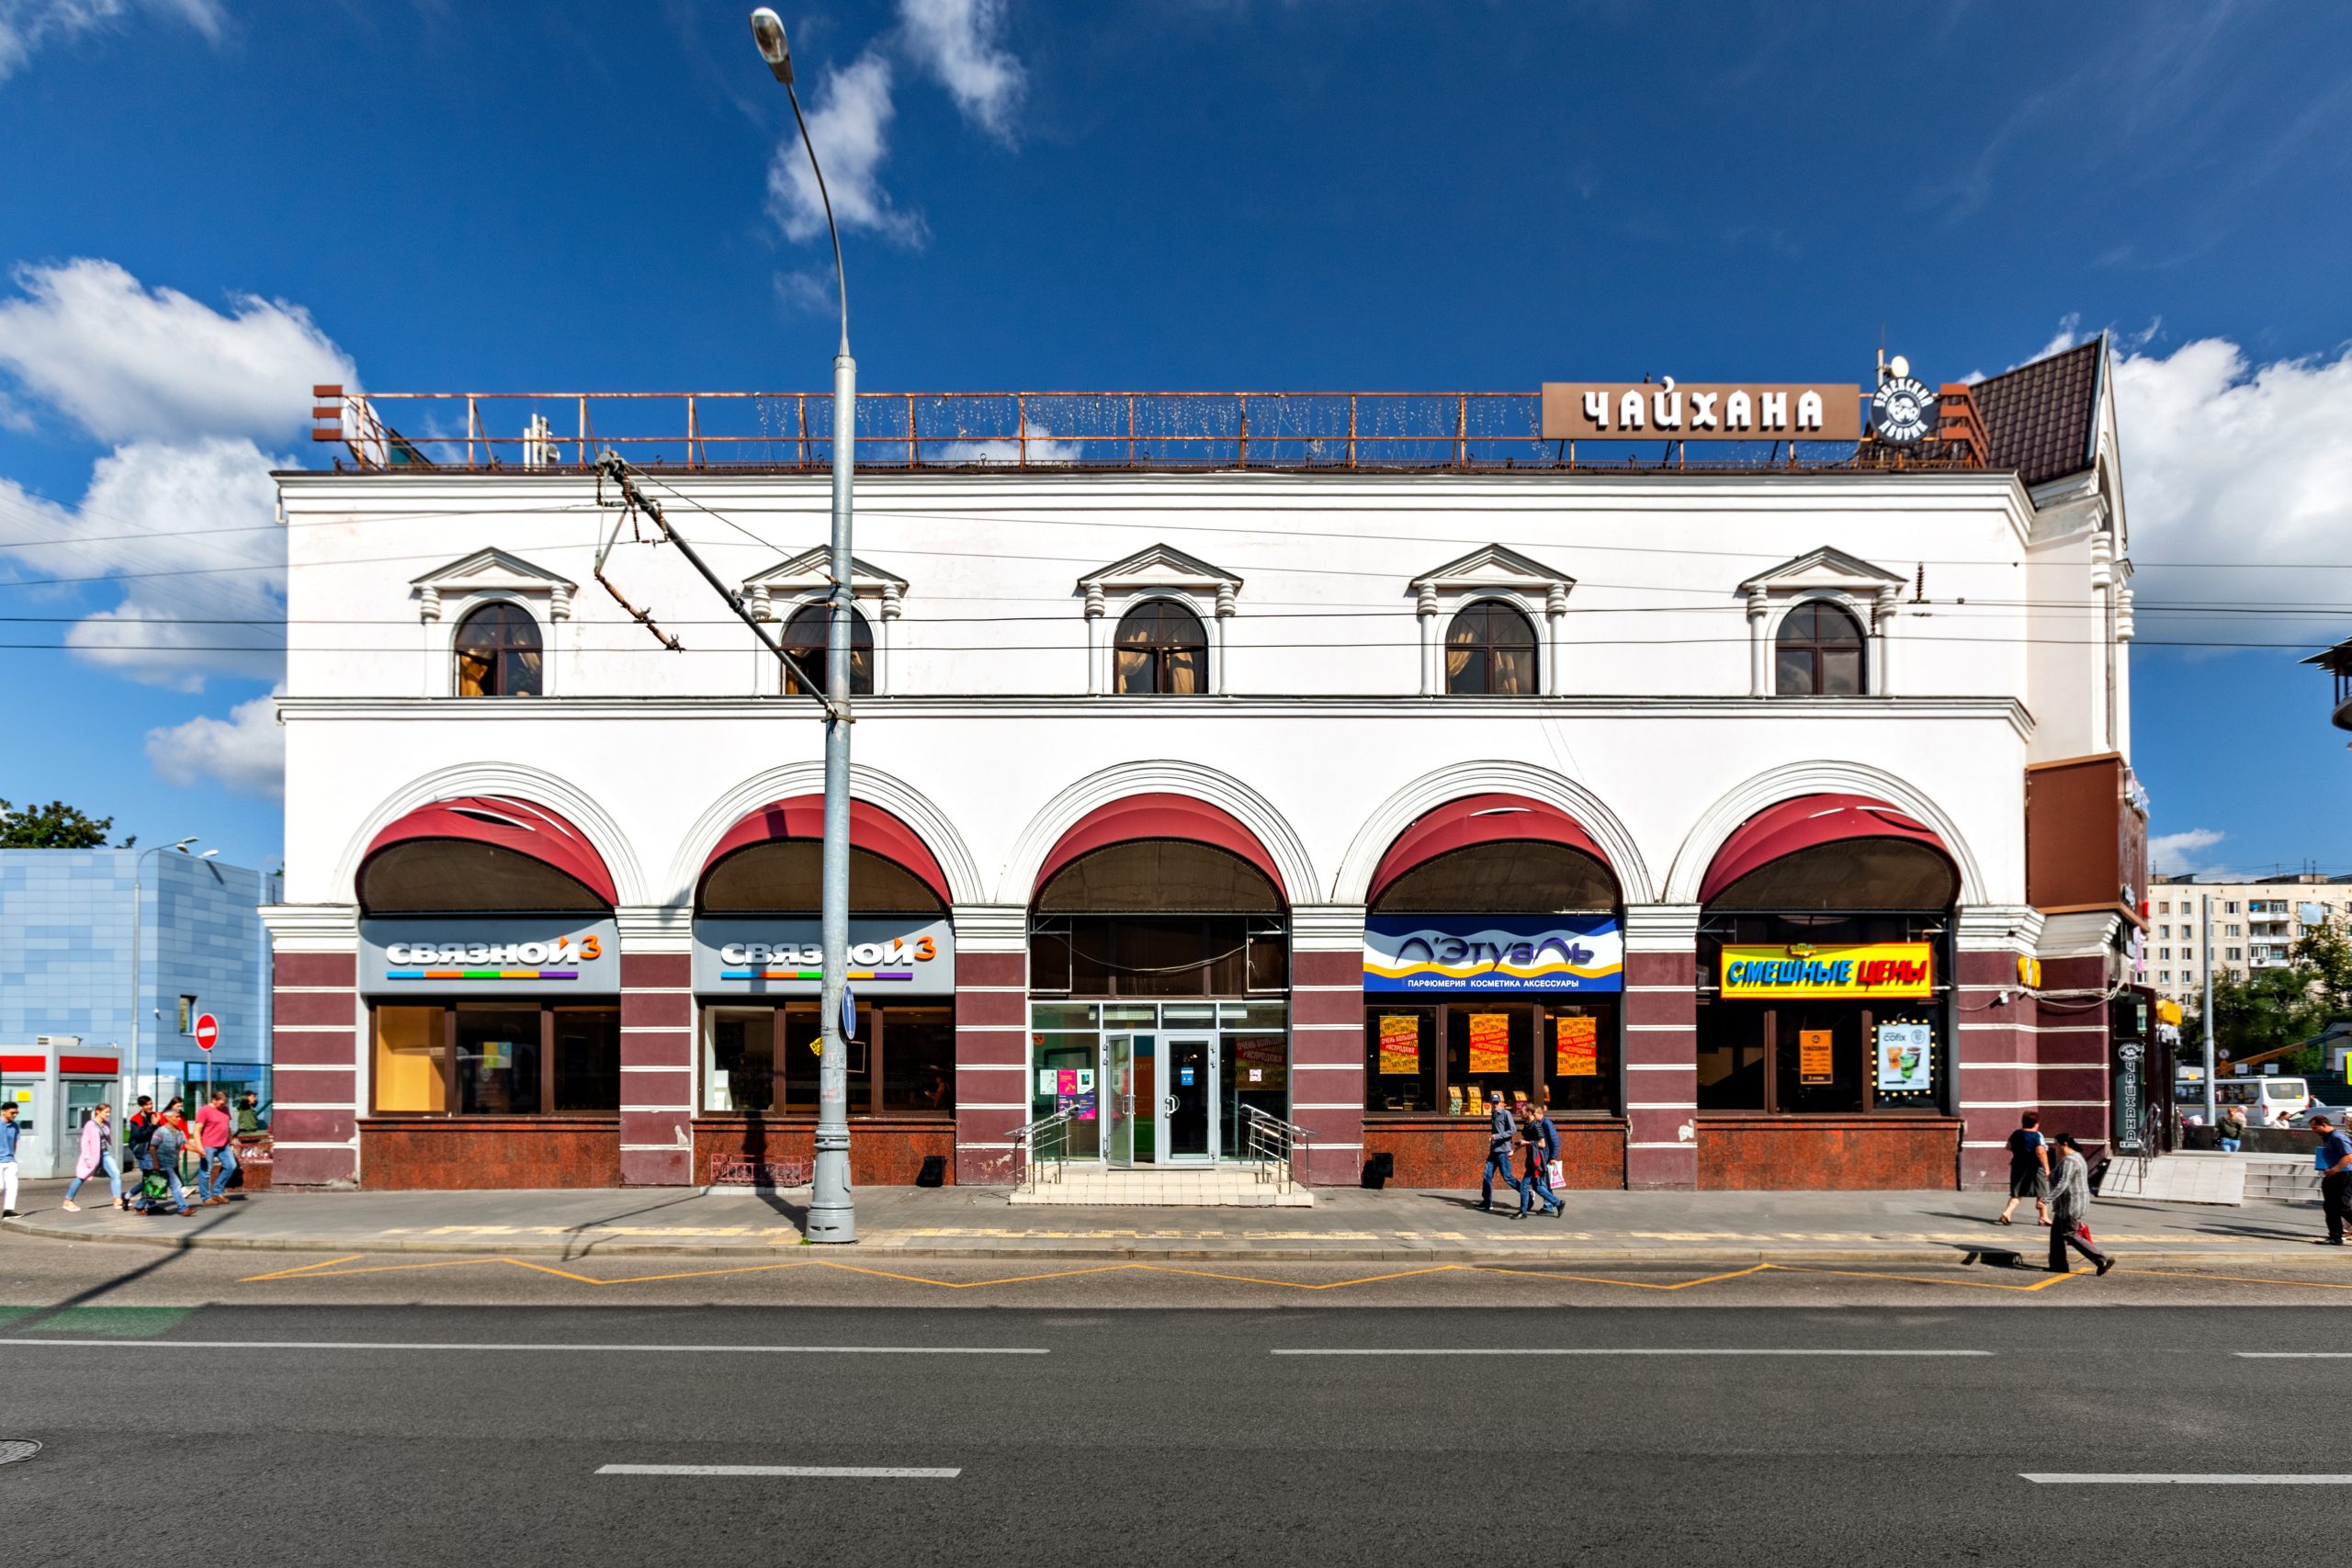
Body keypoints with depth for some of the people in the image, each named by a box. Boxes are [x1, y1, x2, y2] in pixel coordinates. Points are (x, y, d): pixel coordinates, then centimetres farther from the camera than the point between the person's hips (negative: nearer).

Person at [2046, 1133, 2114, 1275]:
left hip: (2071, 1205, -11)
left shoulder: (2069, 1161, -20)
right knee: (2057, 1232, 13)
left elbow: (2063, 1183, -30)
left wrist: (2048, 1199, -33)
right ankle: (2058, 1265, 14)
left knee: (2070, 1236, -5)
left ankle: (2102, 1260, -4)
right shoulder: (2077, 1157, 13)